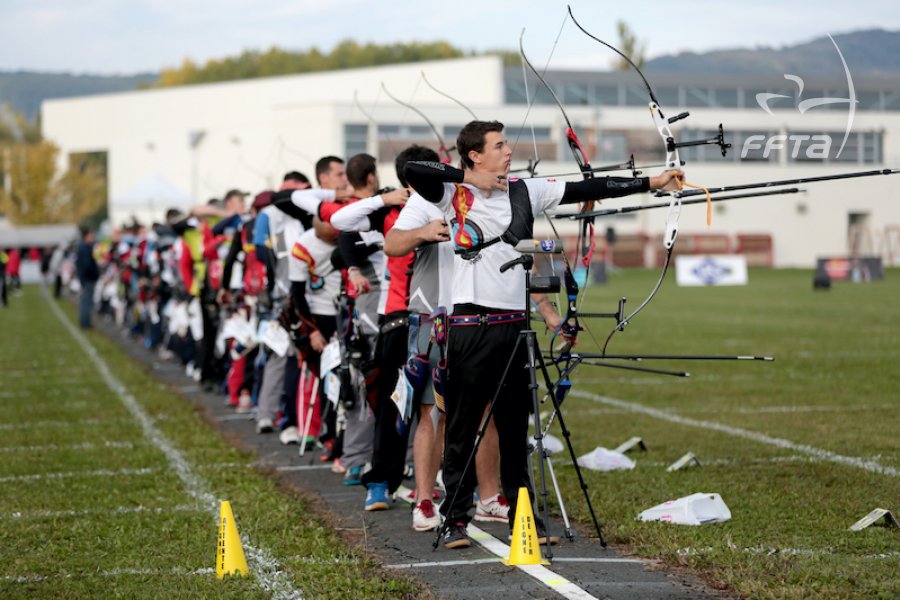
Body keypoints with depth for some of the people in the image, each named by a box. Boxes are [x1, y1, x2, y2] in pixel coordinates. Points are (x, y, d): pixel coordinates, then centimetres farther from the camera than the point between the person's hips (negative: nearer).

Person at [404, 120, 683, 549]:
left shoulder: (525, 192, 9)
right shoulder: (453, 194, -3)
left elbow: (587, 190, 7)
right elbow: (414, 171, -21)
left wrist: (652, 182, 4)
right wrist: (468, 177, -16)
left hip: (514, 325, 4)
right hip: (471, 326, -4)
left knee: (515, 429, 12)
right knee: (462, 429, 2)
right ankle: (455, 522, 8)